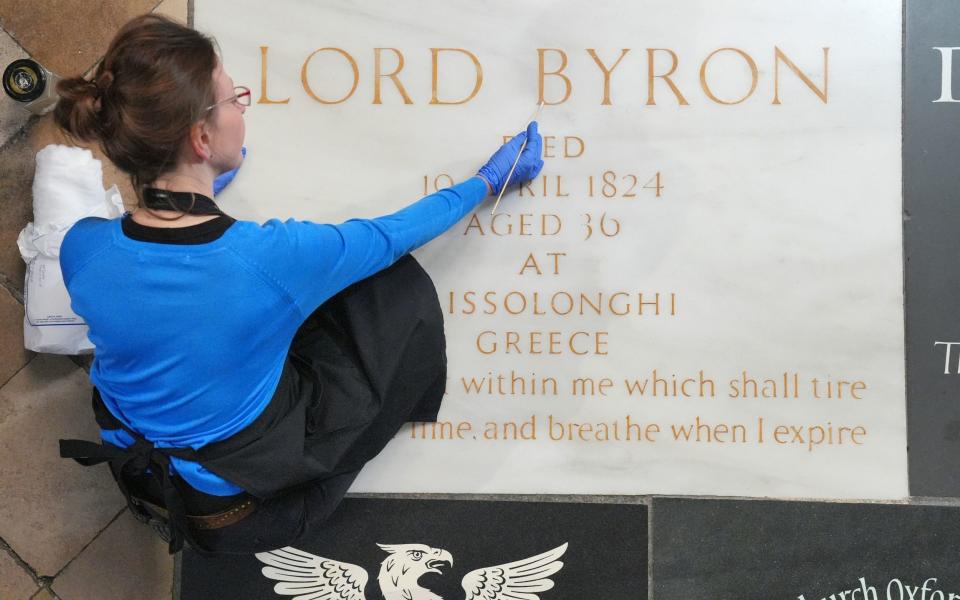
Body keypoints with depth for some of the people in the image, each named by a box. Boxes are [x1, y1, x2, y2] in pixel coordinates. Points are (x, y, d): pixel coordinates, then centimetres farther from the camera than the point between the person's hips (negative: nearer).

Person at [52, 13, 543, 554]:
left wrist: (212, 175, 24)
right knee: (401, 287, 5)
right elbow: (391, 236, -10)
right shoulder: (272, 258, -31)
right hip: (248, 510, -4)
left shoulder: (82, 248, -19)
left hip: (143, 483, 5)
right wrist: (489, 182, 7)